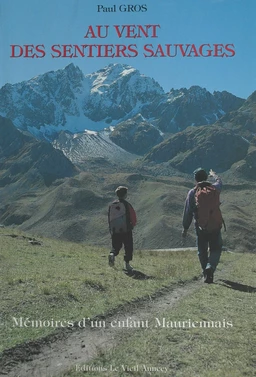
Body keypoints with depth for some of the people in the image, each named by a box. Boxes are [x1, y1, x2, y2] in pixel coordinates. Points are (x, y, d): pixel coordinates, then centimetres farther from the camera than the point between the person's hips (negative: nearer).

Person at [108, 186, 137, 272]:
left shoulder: (112, 205, 5)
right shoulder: (126, 204, -9)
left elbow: (109, 218, 8)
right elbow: (133, 217, -8)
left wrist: (111, 229, 17)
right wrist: (132, 225, 12)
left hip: (114, 230, 4)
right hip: (126, 230, -4)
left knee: (116, 246, 15)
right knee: (128, 247, 8)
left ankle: (112, 254, -15)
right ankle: (127, 264, 8)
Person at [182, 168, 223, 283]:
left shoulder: (192, 192, -5)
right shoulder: (215, 189, 0)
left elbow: (187, 212, -4)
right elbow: (220, 182, 26)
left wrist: (185, 228, 5)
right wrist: (214, 175, 48)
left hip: (201, 227, 0)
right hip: (215, 226, 0)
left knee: (202, 251, 14)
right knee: (215, 249, 10)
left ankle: (206, 274, 19)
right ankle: (210, 267, -15)